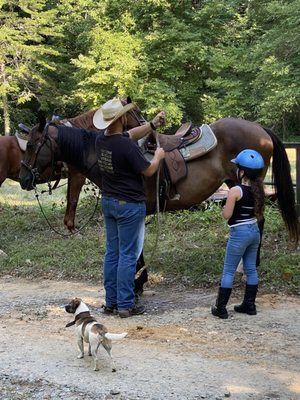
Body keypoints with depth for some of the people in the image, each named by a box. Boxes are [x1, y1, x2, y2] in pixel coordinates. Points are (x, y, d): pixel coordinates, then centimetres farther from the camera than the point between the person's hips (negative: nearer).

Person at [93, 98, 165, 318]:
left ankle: (111, 301, 20)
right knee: (128, 255, -1)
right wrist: (158, 156, 6)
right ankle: (125, 305, 3)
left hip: (108, 201, 8)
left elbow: (131, 134, 17)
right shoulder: (127, 146, -23)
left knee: (112, 252, 13)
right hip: (130, 205, -8)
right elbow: (148, 170, -13)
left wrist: (153, 124, 11)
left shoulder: (102, 140, 1)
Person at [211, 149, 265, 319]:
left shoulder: (235, 191, -18)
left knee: (229, 271, 1)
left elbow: (227, 215, -15)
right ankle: (250, 305, 21)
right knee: (251, 269, 14)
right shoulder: (259, 190, 3)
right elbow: (260, 213, 10)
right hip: (255, 231, 7)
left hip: (239, 233, -7)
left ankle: (221, 308, 4)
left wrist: (226, 206, 3)